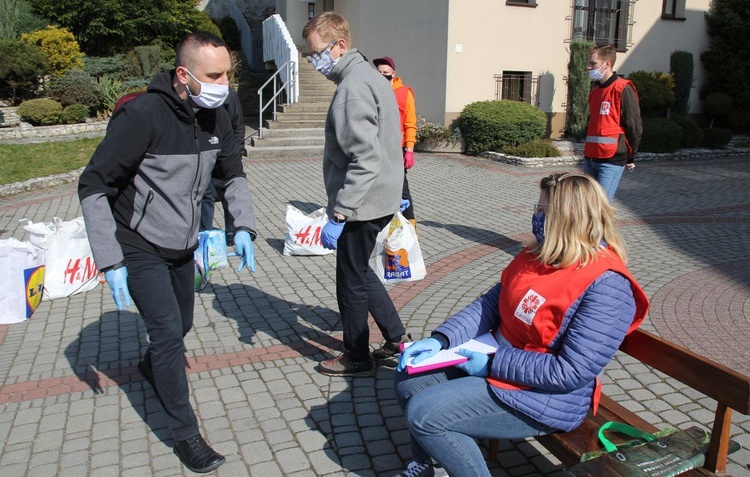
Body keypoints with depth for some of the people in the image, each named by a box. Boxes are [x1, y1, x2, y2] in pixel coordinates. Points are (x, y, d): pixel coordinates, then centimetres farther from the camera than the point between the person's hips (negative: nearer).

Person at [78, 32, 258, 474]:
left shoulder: (216, 117, -6)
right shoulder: (143, 115, -26)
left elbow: (233, 176, 10)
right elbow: (93, 186, -21)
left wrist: (243, 227, -5)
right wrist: (110, 260, -23)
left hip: (183, 246, 7)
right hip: (140, 249, -6)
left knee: (180, 325, 20)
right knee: (169, 331, -11)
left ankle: (152, 366, 55)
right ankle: (186, 434, 7)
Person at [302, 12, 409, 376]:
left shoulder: (352, 87, -20)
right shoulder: (369, 76, 12)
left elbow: (365, 161, -28)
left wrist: (338, 215, -26)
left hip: (364, 205, -10)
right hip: (381, 198, 10)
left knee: (351, 280, 6)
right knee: (359, 271, 23)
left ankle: (356, 359, 24)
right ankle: (396, 335, 32)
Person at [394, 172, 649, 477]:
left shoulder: (606, 287, -24)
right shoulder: (539, 255, 1)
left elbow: (571, 373, -26)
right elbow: (491, 303, 3)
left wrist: (493, 364, -21)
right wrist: (440, 340, -9)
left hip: (543, 396, -9)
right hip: (495, 361, 9)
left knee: (422, 414, -18)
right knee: (408, 379, 8)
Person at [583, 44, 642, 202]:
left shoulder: (623, 89, -8)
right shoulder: (595, 91, 16)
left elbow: (634, 126, -7)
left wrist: (630, 157, -2)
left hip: (611, 161, -8)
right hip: (590, 158, 8)